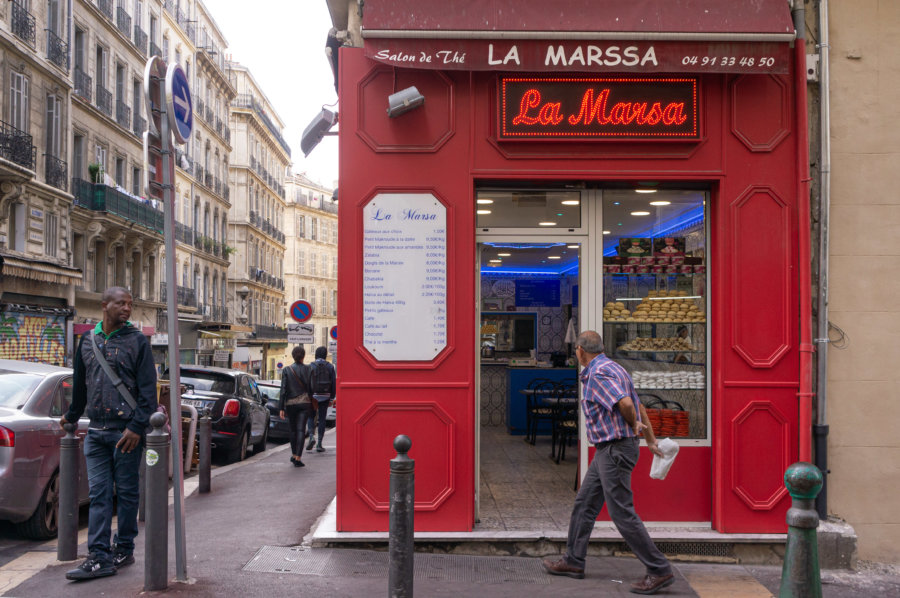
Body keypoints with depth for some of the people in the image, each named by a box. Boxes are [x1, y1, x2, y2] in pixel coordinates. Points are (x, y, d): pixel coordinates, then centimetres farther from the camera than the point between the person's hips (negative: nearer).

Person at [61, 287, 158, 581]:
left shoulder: (137, 341, -3)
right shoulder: (88, 341, 10)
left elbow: (147, 388, -7)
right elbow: (79, 383, 22)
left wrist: (137, 426, -14)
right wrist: (72, 416, 30)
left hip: (126, 432, -4)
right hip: (96, 431, 4)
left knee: (127, 492, 5)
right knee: (98, 494, 2)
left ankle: (124, 549, 17)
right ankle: (99, 557, 2)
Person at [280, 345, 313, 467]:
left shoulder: (287, 370, -2)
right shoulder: (307, 369, -3)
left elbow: (283, 390, -4)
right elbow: (310, 388, 0)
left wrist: (282, 408, -2)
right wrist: (312, 403, 14)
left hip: (290, 403, 1)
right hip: (304, 403, -1)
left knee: (292, 429, 18)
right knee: (300, 430, -2)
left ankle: (294, 455, 26)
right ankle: (298, 458, -8)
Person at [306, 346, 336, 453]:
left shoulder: (310, 366, -3)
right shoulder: (330, 367, 1)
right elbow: (334, 384, 2)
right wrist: (331, 398, 9)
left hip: (313, 396, -1)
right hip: (325, 396, 1)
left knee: (311, 417, 13)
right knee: (322, 419, 6)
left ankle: (311, 437, -10)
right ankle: (319, 444, 5)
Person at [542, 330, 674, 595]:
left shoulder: (598, 373, -17)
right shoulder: (612, 368, 16)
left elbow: (626, 404, -30)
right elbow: (639, 407, 21)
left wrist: (633, 425, -9)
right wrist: (651, 441, 25)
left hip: (615, 449, -11)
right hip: (608, 451, 11)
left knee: (622, 512, -8)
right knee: (584, 504, 16)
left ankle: (659, 570, -3)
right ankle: (573, 561, 26)